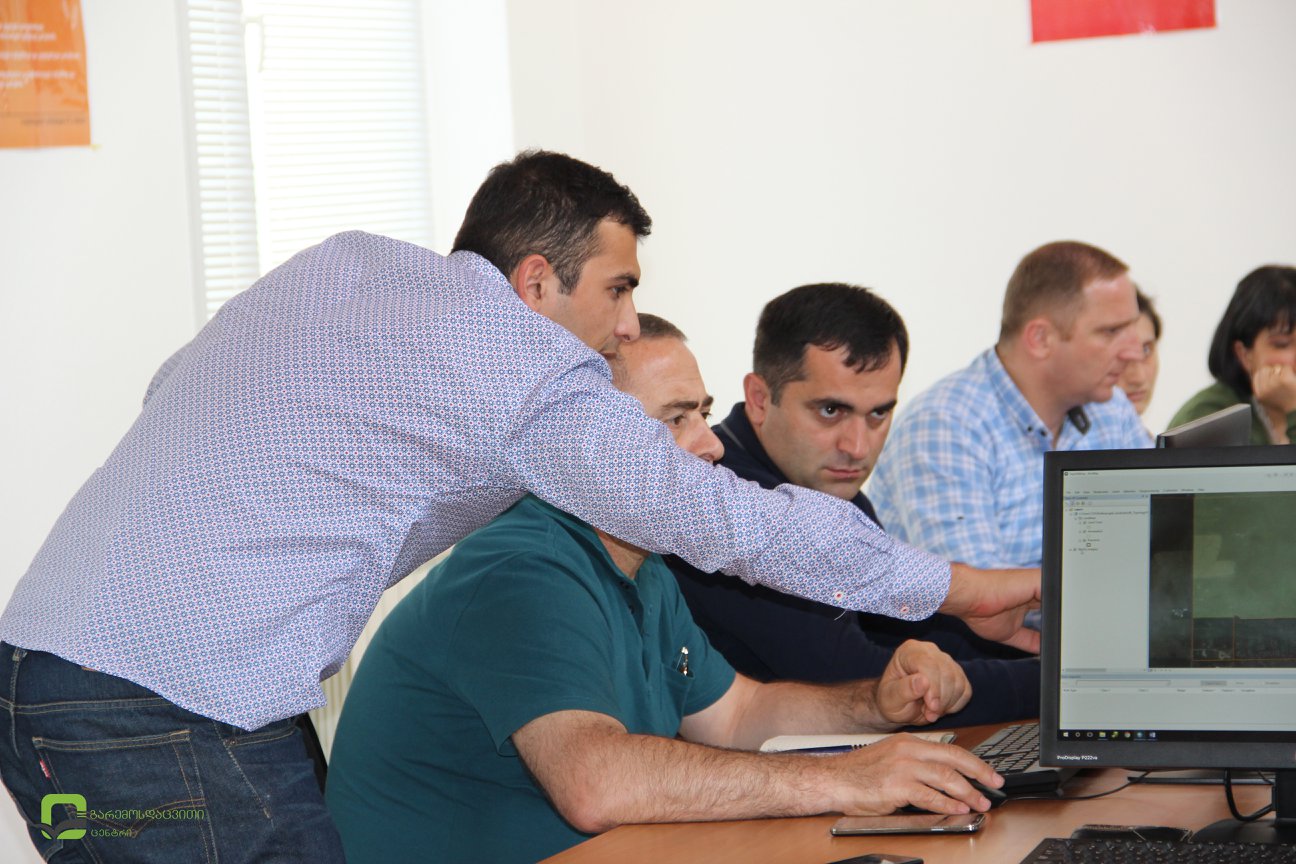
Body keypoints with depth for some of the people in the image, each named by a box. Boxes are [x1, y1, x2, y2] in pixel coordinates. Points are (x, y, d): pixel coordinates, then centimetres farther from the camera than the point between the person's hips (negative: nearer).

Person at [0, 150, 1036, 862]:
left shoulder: (340, 263, 15)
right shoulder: (538, 376, -6)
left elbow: (172, 389, 23)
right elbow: (737, 521, -4)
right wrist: (963, 589, 6)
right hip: (171, 712, -8)